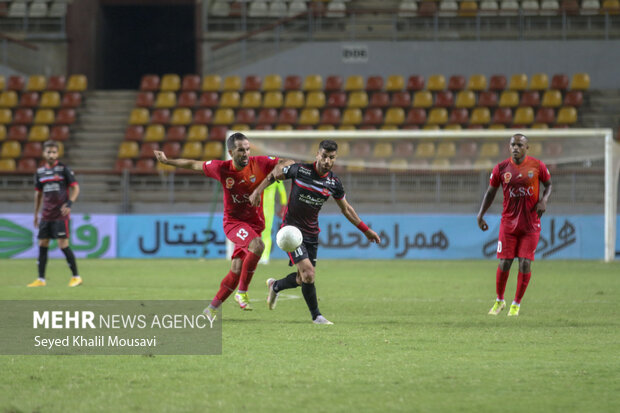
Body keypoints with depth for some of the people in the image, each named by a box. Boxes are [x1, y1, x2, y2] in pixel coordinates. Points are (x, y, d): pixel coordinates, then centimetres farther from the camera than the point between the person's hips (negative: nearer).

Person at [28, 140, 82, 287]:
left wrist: (69, 203, -19)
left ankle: (76, 276, 0)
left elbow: (75, 188, -5)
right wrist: (36, 214, 18)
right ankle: (41, 279, 10)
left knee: (63, 245, -10)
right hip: (46, 215, 5)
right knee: (42, 245, 4)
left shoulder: (63, 169, -5)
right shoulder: (40, 172, 10)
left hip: (61, 215, -5)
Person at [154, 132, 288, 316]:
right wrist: (167, 161, 15)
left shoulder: (260, 164, -11)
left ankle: (212, 308, 19)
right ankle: (242, 292, -21)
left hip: (254, 223, 2)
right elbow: (194, 165, 6)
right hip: (233, 222, -2)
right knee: (257, 245, -32)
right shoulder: (221, 168, -9)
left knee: (237, 271, 1)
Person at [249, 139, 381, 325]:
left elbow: (346, 208, 12)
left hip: (311, 233, 5)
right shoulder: (300, 170, -14)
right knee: (308, 273, -17)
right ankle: (316, 316, -1)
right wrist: (258, 191, -11)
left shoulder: (334, 183, -2)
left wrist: (366, 230, 13)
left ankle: (275, 286, 39)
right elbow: (274, 174, 2)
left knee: (303, 279, 8)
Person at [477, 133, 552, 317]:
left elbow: (548, 184, 10)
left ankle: (516, 304, 8)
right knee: (504, 263, -2)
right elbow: (491, 191, 9)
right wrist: (481, 214, 1)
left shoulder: (537, 166, -3)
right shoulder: (501, 168, -1)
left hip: (531, 224, -1)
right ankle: (499, 301, 19)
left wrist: (543, 200, -10)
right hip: (508, 222, 1)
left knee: (525, 263, -5)